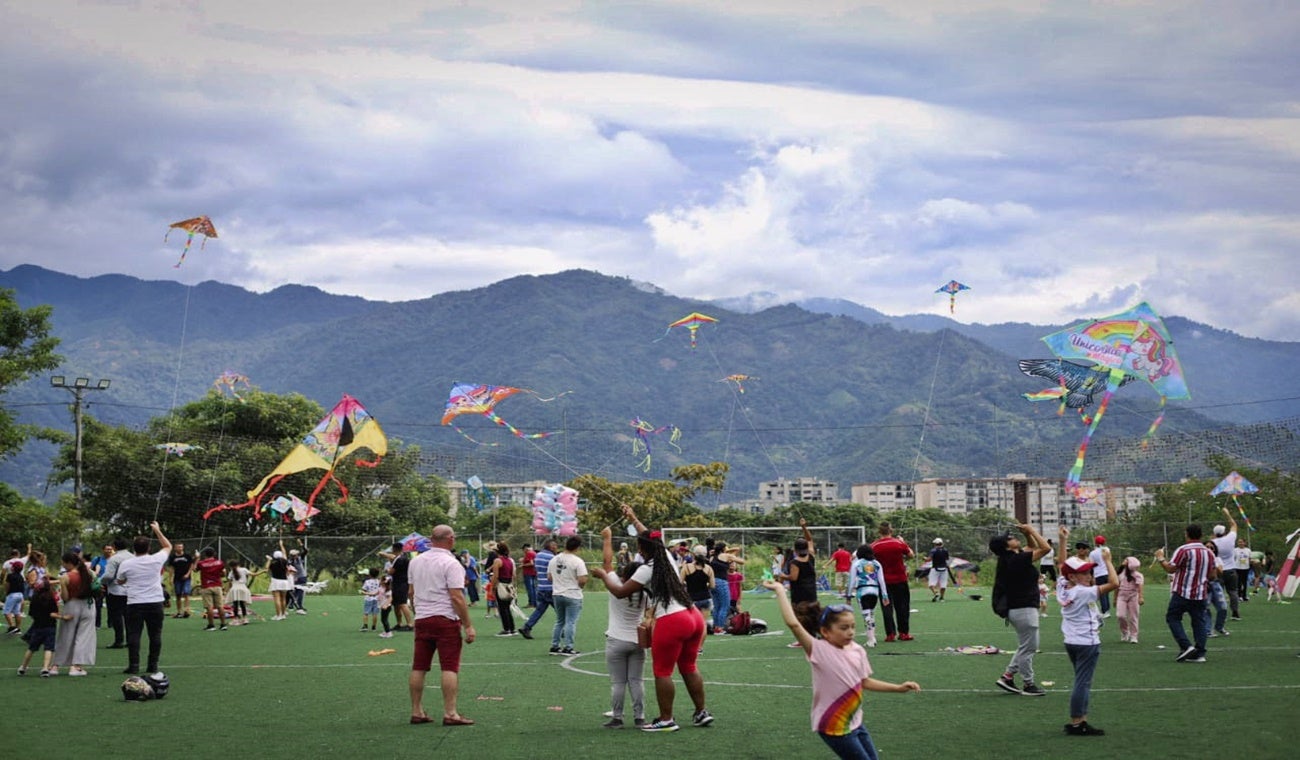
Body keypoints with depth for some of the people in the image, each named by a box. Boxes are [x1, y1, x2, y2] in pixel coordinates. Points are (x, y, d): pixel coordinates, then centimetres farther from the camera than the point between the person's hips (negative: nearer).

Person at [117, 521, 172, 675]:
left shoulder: (126, 564, -5)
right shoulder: (156, 560, -4)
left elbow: (120, 581, 13)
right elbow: (168, 546, 16)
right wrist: (157, 530, 20)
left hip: (135, 604, -1)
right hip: (155, 602, 1)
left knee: (134, 635, 1)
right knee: (155, 635, 8)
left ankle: (133, 666, -4)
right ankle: (153, 666, 8)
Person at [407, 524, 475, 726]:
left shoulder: (415, 562, 10)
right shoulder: (451, 564, -11)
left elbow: (412, 593, 16)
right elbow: (457, 597, -15)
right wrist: (468, 626, -12)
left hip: (422, 619, 6)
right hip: (446, 619, -6)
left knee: (419, 668, 9)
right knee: (450, 669, -5)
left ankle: (416, 712, 13)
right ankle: (450, 714, -7)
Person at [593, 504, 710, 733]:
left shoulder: (647, 570, -9)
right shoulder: (667, 557, 11)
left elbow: (620, 592, -3)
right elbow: (651, 538, 31)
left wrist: (603, 576, 12)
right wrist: (634, 520, 42)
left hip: (671, 622, -8)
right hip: (693, 617, 8)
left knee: (662, 672, 3)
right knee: (689, 667, 19)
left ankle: (666, 720, 6)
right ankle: (701, 712, 23)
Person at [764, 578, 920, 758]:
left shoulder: (857, 650, -1)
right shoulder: (820, 650, -19)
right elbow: (793, 624, -31)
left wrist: (898, 688, 12)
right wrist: (780, 591, -28)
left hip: (855, 722, 7)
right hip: (834, 727, -7)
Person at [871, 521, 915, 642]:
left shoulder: (873, 546, -7)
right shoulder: (899, 543, -7)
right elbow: (911, 554, 7)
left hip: (883, 581, 0)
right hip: (900, 580, 0)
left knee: (886, 607, 6)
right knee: (902, 606, 10)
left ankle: (890, 634, 2)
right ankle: (903, 632, 12)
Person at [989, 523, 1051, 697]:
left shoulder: (1010, 558, 8)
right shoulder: (1018, 559, -19)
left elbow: (1034, 548, 22)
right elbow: (1045, 548, -19)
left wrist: (1027, 533, 8)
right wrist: (1031, 531, -12)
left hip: (1016, 609, 10)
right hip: (1024, 609, -10)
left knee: (1027, 647, 19)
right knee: (1028, 648, 0)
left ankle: (1007, 676, 20)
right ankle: (1028, 685, 9)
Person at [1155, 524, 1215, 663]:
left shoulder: (1183, 550, -11)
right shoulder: (1209, 553, 10)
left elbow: (1170, 568, -12)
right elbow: (1212, 574, 16)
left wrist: (1160, 558, 3)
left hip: (1182, 593, -6)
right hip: (1200, 594, 6)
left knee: (1172, 617, 4)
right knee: (1199, 621, 7)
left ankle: (1186, 646, -9)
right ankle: (1199, 653, 2)